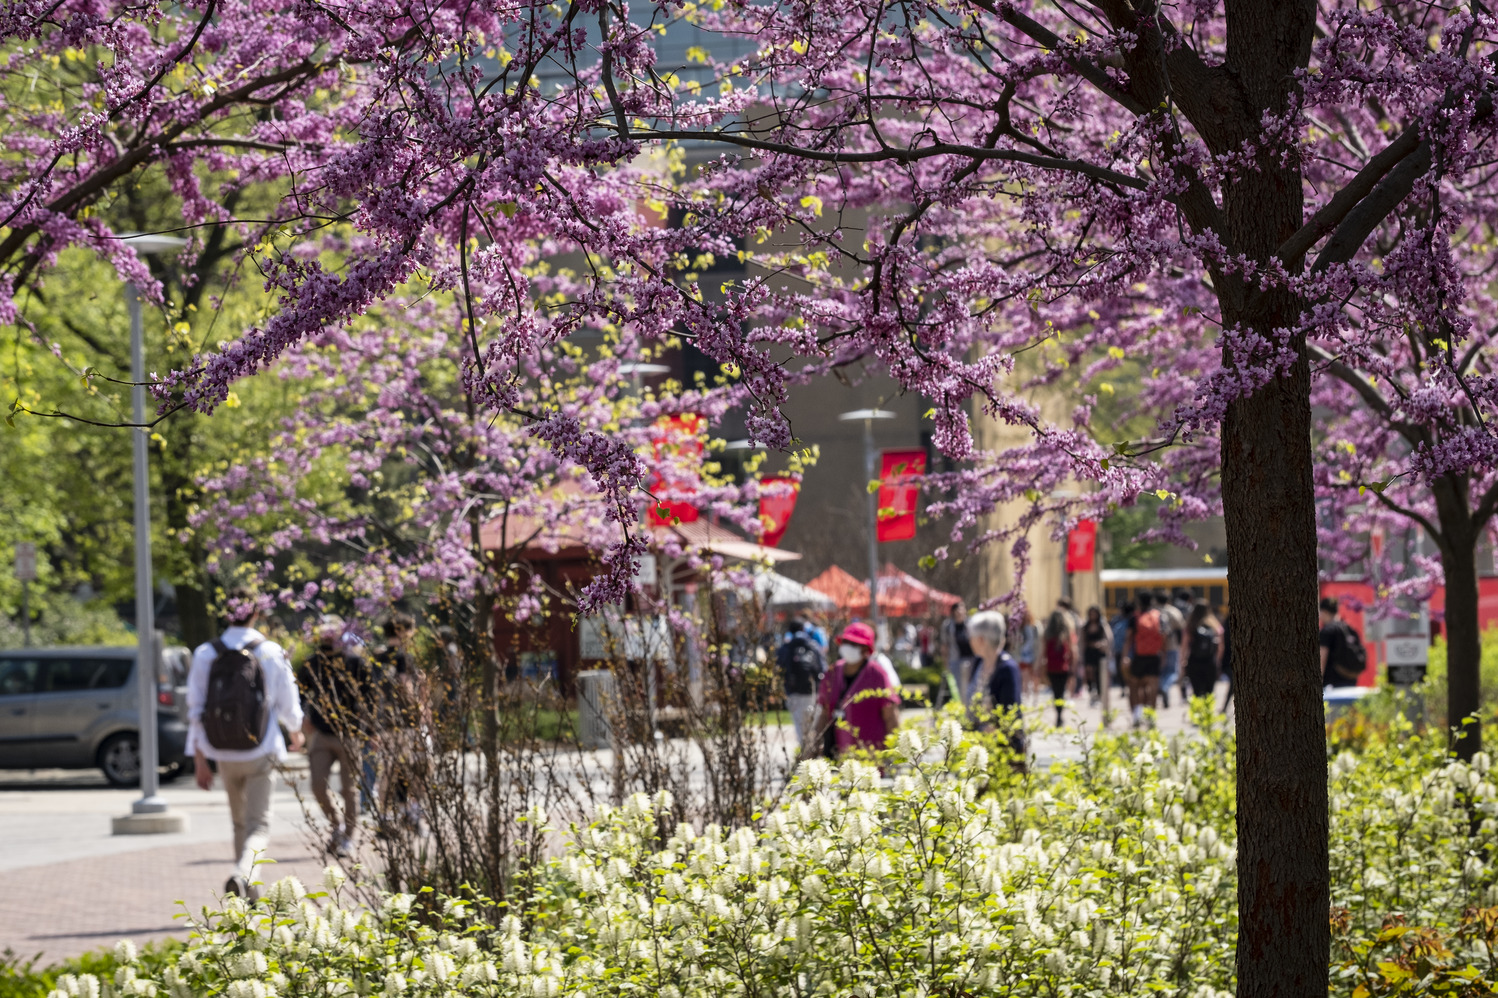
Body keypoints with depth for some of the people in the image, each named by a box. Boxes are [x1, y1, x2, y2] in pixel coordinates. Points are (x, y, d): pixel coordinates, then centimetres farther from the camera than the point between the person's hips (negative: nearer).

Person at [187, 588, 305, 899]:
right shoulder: (271, 653, -7)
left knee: (240, 823, 20)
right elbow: (288, 705, 1)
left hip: (224, 753, 3)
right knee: (259, 825, -3)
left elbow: (196, 711, -1)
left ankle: (247, 895, 28)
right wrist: (296, 733, 23)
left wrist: (199, 760, 5)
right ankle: (242, 874, -32)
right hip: (260, 751, -3)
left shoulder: (205, 654, -1)